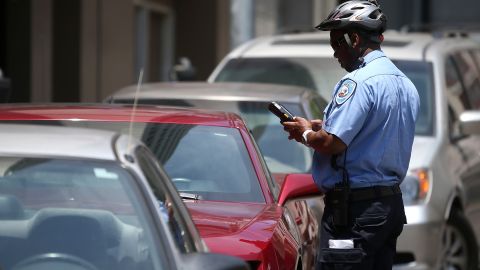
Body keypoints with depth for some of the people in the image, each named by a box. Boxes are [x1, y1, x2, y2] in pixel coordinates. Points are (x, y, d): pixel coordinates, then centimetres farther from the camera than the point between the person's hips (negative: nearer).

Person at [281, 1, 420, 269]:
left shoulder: (359, 82, -16)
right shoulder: (405, 84, 15)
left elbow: (331, 143, -21)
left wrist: (306, 133, -1)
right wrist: (323, 126, 17)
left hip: (356, 208, -10)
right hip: (392, 204, 10)